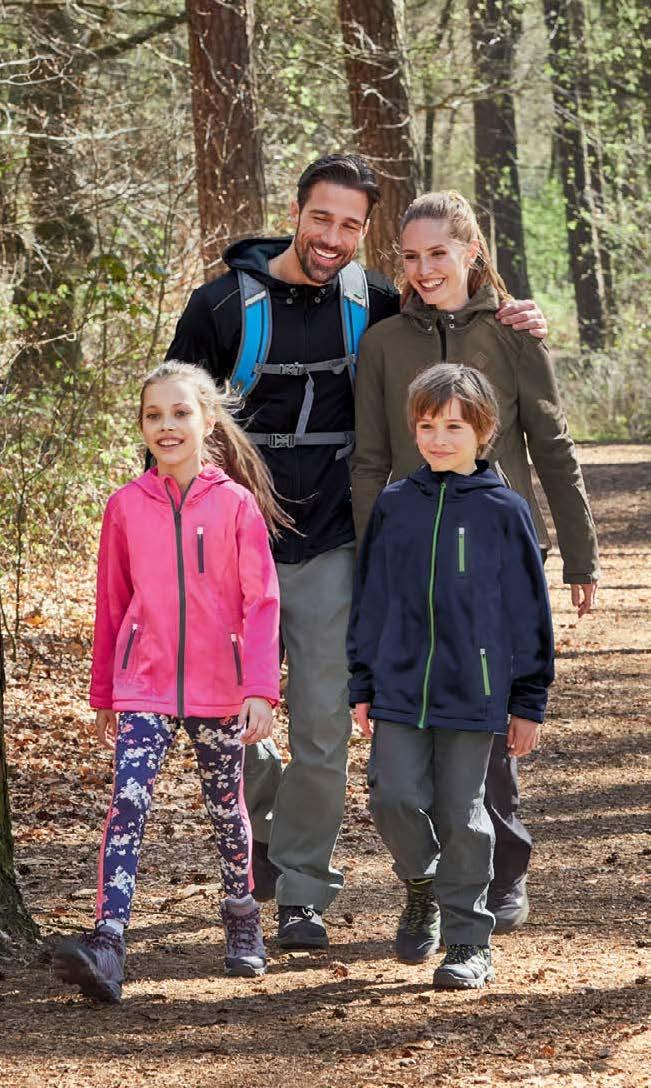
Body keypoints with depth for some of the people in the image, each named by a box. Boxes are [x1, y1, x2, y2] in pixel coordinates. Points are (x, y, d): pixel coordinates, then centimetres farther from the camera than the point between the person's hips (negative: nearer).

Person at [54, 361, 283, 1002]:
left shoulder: (237, 504, -4)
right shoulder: (126, 506, 2)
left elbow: (261, 602, -5)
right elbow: (111, 605, 10)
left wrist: (261, 690, -13)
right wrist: (103, 696, 14)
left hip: (220, 688, -1)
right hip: (143, 685, 1)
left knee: (225, 806, 13)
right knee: (128, 804, -14)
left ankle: (242, 919, 36)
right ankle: (107, 943, -24)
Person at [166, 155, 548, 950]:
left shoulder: (371, 304, 2)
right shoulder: (226, 306, -5)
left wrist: (510, 323, -2)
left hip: (330, 551, 1)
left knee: (322, 726, -2)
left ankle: (302, 891, 9)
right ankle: (265, 822, 35)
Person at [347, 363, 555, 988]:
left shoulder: (502, 512, -1)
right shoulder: (393, 507, 7)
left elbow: (528, 610, 2)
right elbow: (369, 602, 13)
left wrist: (528, 703, 2)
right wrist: (362, 686, 10)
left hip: (473, 694, -2)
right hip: (399, 688, 2)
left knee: (461, 813, 1)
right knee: (394, 797, -7)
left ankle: (468, 941, 12)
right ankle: (423, 887, 23)